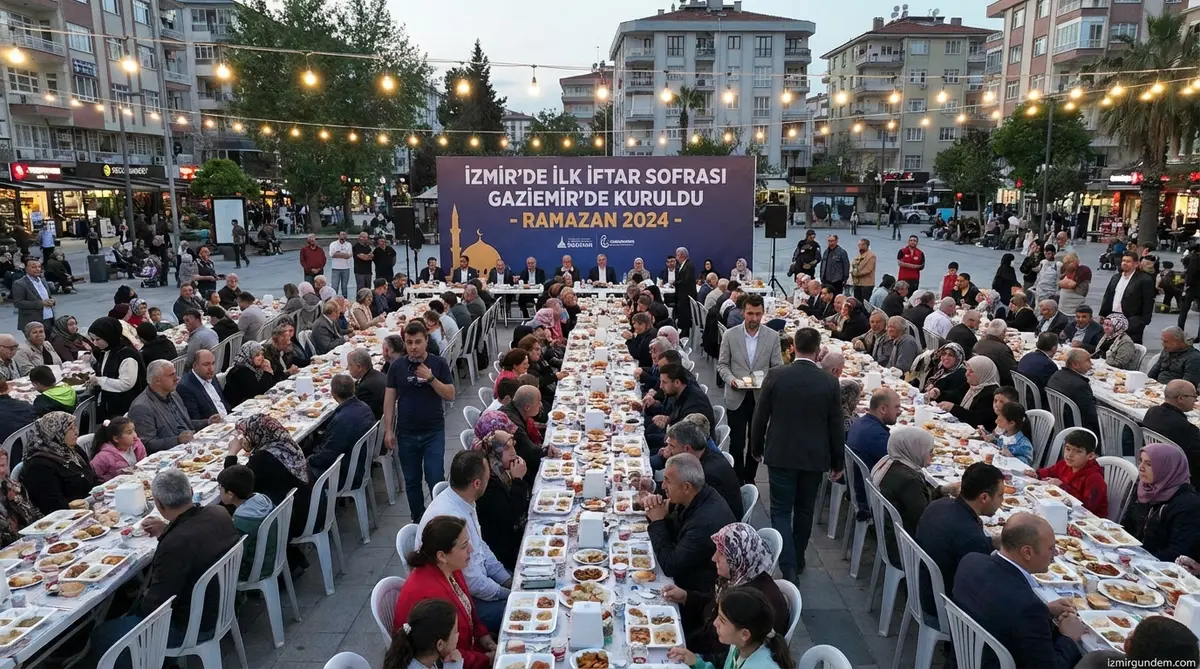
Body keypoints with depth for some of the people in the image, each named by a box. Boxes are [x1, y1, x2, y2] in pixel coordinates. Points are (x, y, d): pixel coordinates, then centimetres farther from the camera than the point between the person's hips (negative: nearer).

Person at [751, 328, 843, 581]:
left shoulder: (775, 376, -10)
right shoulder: (830, 383, -8)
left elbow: (760, 416, -3)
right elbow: (836, 426, -1)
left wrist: (757, 449, 11)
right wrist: (837, 462, 11)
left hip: (780, 455, -1)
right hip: (814, 457, 2)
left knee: (781, 511, 6)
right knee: (804, 511, 18)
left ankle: (789, 568, -8)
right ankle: (797, 561, 32)